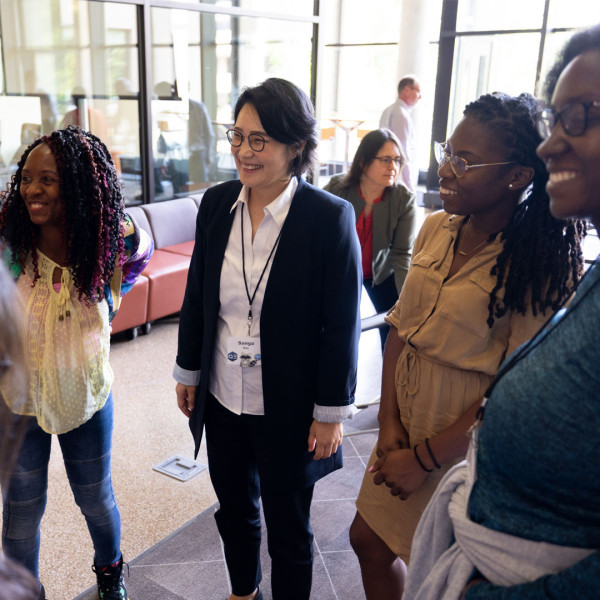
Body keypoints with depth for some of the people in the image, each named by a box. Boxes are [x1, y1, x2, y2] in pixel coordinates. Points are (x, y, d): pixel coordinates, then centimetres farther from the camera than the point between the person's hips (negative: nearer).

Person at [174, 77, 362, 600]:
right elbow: (196, 296, 6)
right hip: (223, 398, 5)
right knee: (234, 510, 25)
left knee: (288, 531, 15)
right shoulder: (217, 203, -3)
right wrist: (189, 371, 10)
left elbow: (342, 324, -14)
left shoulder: (329, 218, -18)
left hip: (288, 409, -5)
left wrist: (331, 413, -10)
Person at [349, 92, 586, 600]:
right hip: (407, 418, 6)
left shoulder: (542, 266, -19)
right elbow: (401, 329, 2)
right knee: (369, 539, 19)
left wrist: (424, 459, -15)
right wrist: (389, 425, -5)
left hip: (469, 438, -5)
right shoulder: (437, 229, -2)